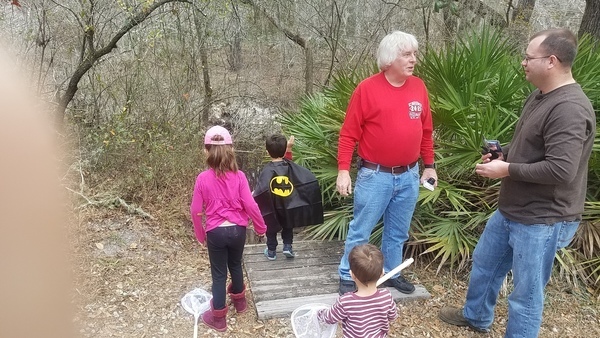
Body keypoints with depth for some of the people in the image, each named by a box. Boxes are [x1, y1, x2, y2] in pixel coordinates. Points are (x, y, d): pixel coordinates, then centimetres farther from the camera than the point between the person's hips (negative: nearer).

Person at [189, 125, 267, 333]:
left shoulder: (203, 179, -12)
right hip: (237, 230, 2)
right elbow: (250, 205, -11)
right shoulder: (238, 176, -12)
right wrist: (261, 227, 4)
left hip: (216, 232, -2)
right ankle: (239, 300, 47)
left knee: (219, 273, 12)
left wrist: (200, 235, 9)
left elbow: (196, 211, -6)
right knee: (235, 265, 26)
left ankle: (218, 317, 24)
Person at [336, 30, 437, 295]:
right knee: (360, 230, 6)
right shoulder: (367, 89, -10)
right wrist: (343, 170, -14)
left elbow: (426, 131, 12)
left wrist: (429, 165, 12)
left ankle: (391, 273, 34)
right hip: (375, 176, -4)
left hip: (409, 176, 5)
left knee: (398, 232, 17)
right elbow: (348, 134, -9)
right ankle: (347, 277, 21)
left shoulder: (418, 87, 4)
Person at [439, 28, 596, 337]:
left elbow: (560, 169, -31)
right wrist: (503, 154, 2)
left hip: (541, 221, -11)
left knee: (526, 294, 4)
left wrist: (507, 169, -20)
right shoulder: (539, 96, 8)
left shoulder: (569, 109, -25)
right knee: (484, 262, 25)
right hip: (512, 210, 11)